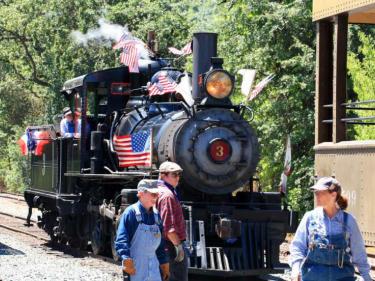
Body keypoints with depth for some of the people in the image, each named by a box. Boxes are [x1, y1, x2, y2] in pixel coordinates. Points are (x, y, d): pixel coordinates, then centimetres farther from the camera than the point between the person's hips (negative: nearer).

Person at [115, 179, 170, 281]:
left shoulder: (156, 215, 12)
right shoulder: (131, 212, -9)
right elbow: (121, 238, -14)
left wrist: (164, 263, 18)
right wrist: (126, 259, -24)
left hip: (153, 266, 6)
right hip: (135, 267, -6)